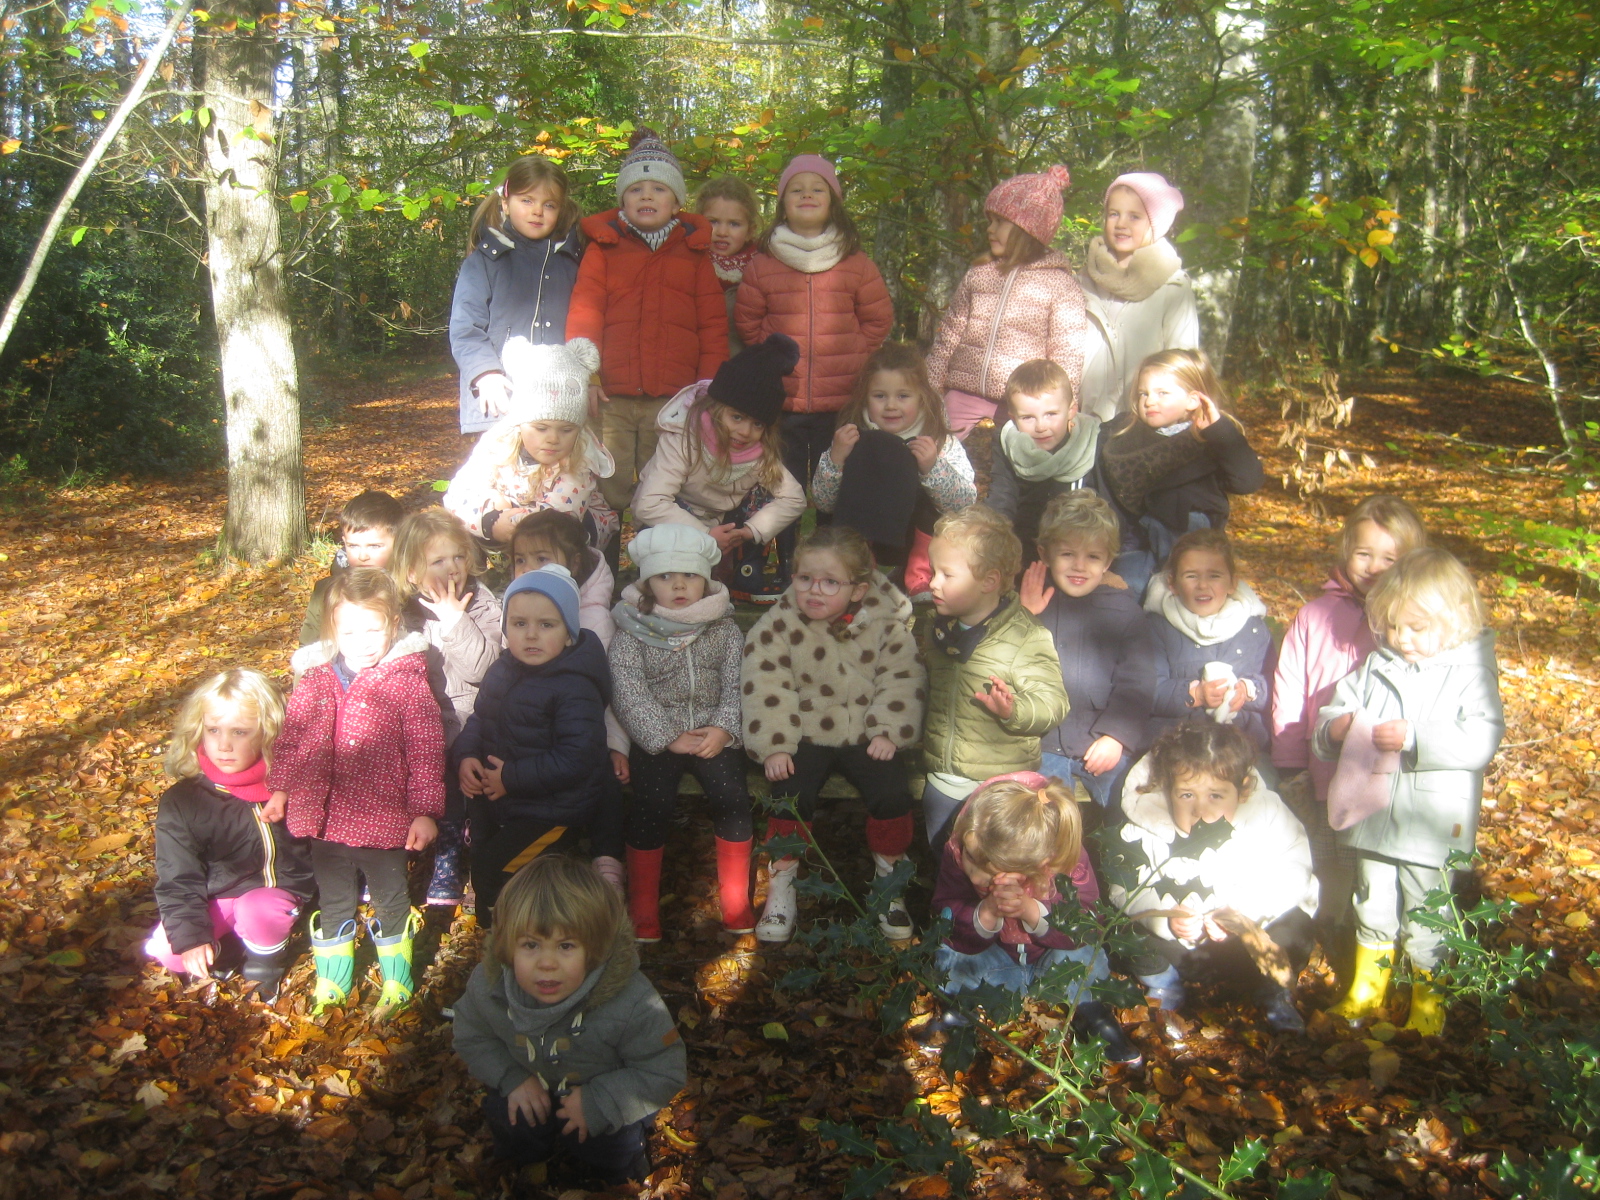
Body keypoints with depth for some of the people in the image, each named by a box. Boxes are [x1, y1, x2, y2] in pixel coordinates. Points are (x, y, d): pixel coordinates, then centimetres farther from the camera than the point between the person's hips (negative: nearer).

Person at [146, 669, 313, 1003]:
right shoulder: (180, 802, -11)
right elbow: (176, 879, -9)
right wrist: (190, 936, -20)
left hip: (276, 891, -1)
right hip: (215, 898, 1)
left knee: (257, 909, -34)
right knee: (165, 949, -22)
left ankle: (264, 967, -2)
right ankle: (230, 948, 8)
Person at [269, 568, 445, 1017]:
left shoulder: (408, 682, -12)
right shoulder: (315, 680, -2)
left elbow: (426, 751, -11)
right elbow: (292, 738, 10)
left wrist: (425, 811, -12)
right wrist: (280, 789, 9)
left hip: (385, 821, -3)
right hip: (327, 818, 3)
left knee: (391, 902, 16)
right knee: (333, 903, 20)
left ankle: (397, 983, 35)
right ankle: (332, 982, 39)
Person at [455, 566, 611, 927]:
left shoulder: (575, 689, -24)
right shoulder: (503, 670, 1)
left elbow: (576, 759, -29)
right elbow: (479, 720, 12)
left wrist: (512, 778, -26)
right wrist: (466, 756, -10)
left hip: (553, 812, -8)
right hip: (495, 799, 8)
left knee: (492, 869, -12)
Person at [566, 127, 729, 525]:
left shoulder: (695, 250, 13)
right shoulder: (603, 246, 11)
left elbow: (713, 323, 9)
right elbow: (583, 311, 4)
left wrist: (709, 382, -1)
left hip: (674, 400, 1)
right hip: (611, 399, 0)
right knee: (605, 494, 0)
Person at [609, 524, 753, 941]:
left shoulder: (725, 630, 7)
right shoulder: (631, 633, 0)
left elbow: (737, 685, 0)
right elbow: (630, 693, -9)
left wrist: (724, 728, -17)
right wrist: (668, 737, -16)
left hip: (714, 734, 1)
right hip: (656, 739, -1)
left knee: (731, 795, -21)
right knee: (654, 802, -22)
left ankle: (736, 899, -4)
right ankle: (643, 905, -5)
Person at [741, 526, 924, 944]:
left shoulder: (886, 625, -4)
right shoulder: (776, 627, -7)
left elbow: (901, 681, 0)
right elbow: (766, 689, -9)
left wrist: (888, 733, -8)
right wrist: (773, 747, -15)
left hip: (865, 736, 1)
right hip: (805, 736, -1)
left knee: (892, 793, -19)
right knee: (791, 795, -24)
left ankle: (888, 881, 7)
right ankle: (781, 885, -1)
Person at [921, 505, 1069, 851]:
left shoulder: (1028, 638, -18)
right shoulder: (937, 628, 2)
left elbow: (1053, 703, -22)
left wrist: (1015, 710, -38)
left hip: (1002, 786, -6)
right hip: (942, 781, 6)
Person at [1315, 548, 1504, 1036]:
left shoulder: (1470, 671, -9)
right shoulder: (1376, 667, 3)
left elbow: (1481, 740, -20)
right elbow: (1334, 708, 9)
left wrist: (1414, 738, -29)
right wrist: (1334, 728, -14)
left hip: (1431, 827, -4)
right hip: (1372, 817, 4)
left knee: (1426, 917, 10)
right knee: (1373, 907, 19)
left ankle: (1428, 1000, 30)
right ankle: (1366, 991, 37)